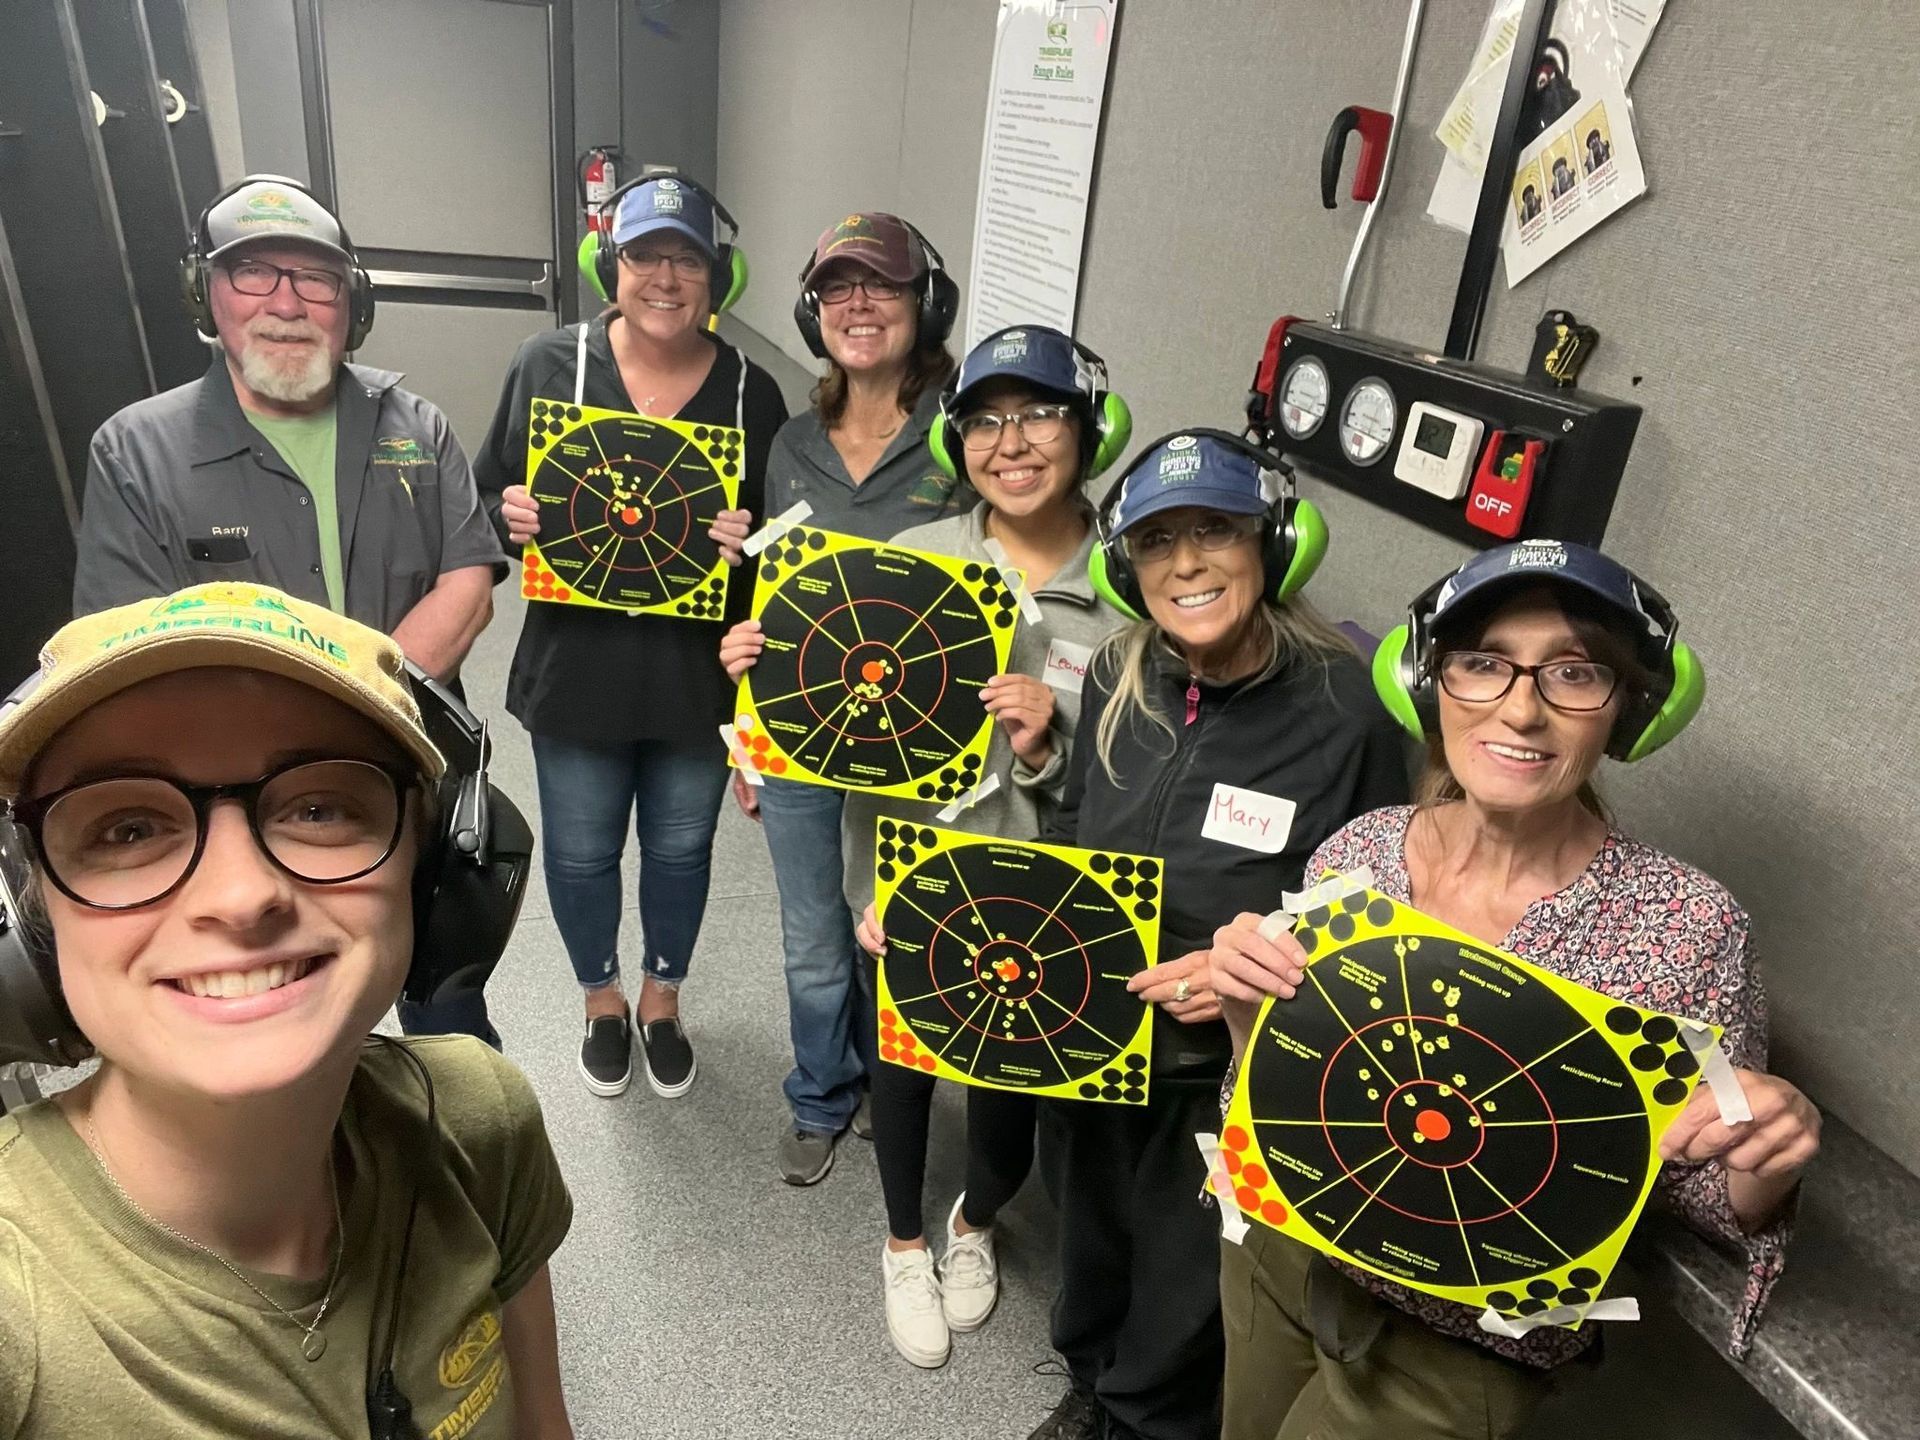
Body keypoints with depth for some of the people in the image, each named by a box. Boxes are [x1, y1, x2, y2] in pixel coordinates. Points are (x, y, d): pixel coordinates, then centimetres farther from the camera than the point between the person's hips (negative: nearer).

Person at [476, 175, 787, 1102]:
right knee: (580, 850, 16)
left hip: (698, 675, 0)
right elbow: (486, 499, 3)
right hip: (577, 669, 0)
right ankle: (602, 997, 44)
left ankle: (662, 997, 44)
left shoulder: (749, 392, -4)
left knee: (680, 846, 18)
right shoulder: (549, 364, -5)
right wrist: (511, 517, -19)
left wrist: (751, 545, -21)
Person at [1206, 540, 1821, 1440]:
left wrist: (1764, 1169, -29)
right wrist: (1248, 1016, -22)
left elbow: (1700, 1188, -8)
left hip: (1464, 1348, -3)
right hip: (1281, 1256, 3)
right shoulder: (1355, 852, -13)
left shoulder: (1688, 926, -22)